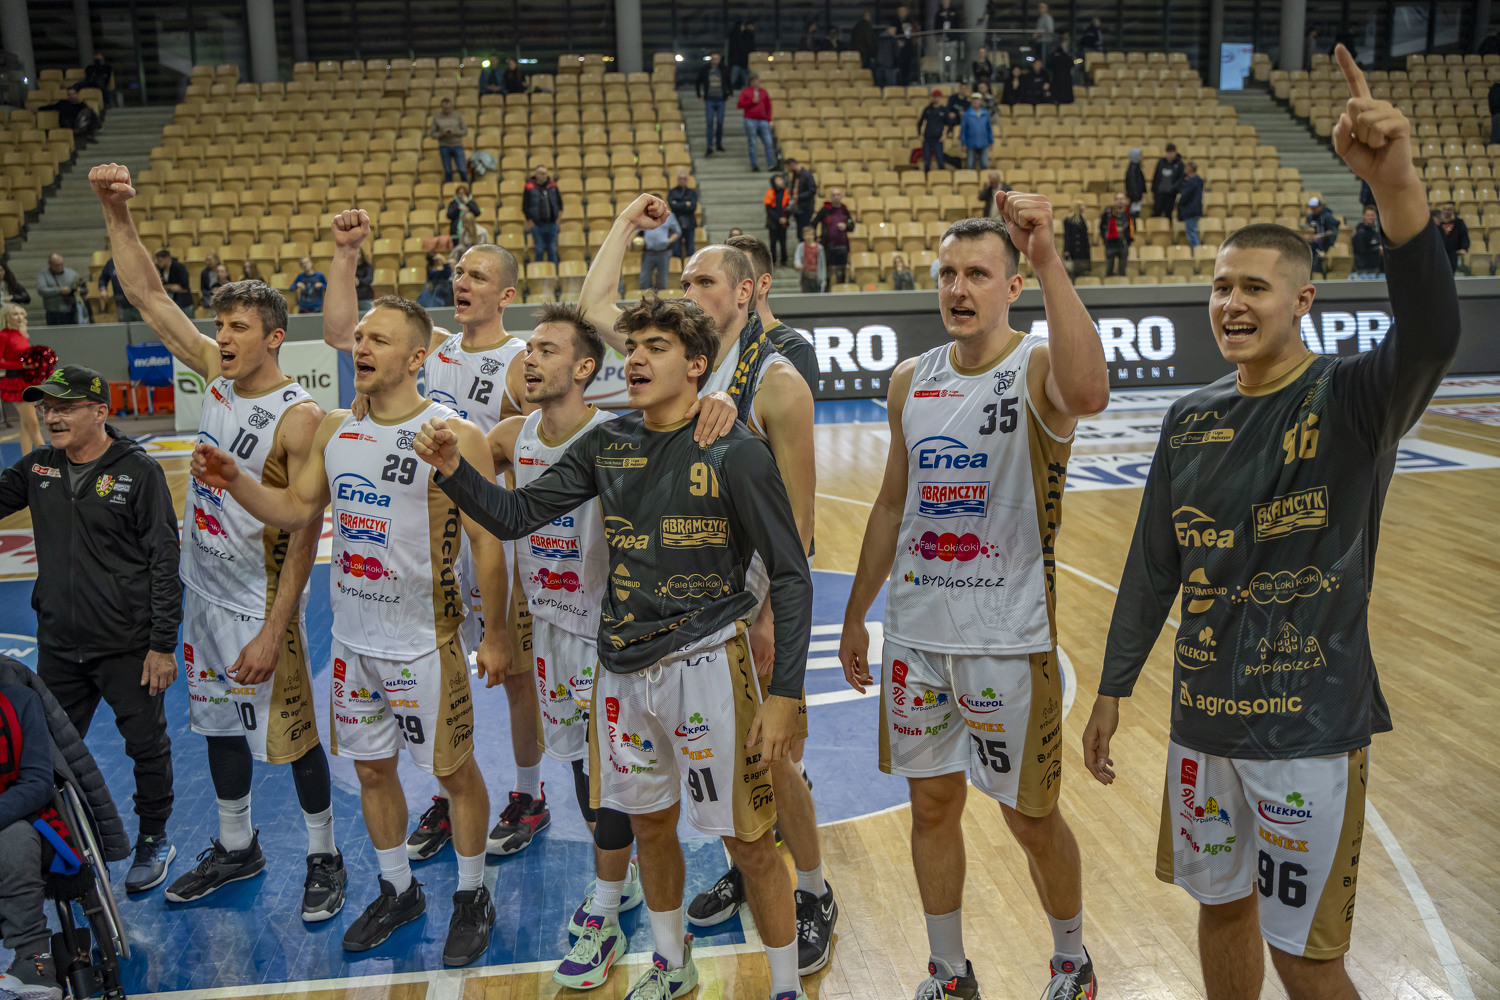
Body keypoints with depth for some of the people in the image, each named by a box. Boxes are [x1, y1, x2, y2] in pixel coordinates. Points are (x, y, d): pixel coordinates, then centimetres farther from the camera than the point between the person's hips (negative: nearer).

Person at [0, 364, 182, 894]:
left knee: (147, 746, 8)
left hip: (128, 647, -5)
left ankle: (153, 840, 28)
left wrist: (162, 644, -13)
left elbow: (164, 562, -11)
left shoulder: (139, 472, -11)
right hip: (59, 647, 5)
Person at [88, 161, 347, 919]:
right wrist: (116, 216, -8)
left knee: (292, 731, 4)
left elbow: (305, 534, -21)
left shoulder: (299, 417, -21)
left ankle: (324, 858, 23)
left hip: (262, 599, -8)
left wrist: (275, 631, -22)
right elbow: (149, 295, 5)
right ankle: (235, 847, 38)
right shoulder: (217, 375, -1)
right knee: (218, 721, 19)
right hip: (204, 589, 8)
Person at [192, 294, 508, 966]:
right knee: (371, 767, 17)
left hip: (425, 643, -6)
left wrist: (495, 634, -11)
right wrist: (235, 481, -7)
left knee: (453, 771, 7)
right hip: (353, 639, 6)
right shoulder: (334, 430, 5)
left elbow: (485, 539, -12)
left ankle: (472, 898, 26)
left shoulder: (454, 436, -13)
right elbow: (296, 511, 12)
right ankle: (397, 891, 37)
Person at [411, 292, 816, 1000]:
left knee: (747, 841, 1)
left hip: (706, 662, -5)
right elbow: (515, 516, 6)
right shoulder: (608, 443, 4)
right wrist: (453, 469, -12)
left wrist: (784, 695, -17)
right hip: (623, 667, 6)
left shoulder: (736, 452, -12)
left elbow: (791, 578, -11)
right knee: (649, 824, 20)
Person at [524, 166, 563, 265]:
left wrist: (560, 212, 7)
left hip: (552, 224, 3)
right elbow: (525, 206, 1)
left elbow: (559, 201, 20)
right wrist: (530, 220, -4)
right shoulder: (530, 187, -2)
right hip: (537, 225, -3)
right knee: (539, 251, 2)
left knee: (552, 250, 7)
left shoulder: (553, 186, 6)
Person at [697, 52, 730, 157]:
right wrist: (700, 95, 6)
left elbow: (729, 82, 16)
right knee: (710, 123, -7)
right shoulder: (704, 70, -2)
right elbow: (698, 83, 10)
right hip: (709, 100, -2)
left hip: (721, 100, 2)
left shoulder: (724, 70, 2)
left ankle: (719, 144, 20)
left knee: (720, 123, 7)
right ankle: (709, 147, -8)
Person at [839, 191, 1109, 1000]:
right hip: (915, 632, 5)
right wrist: (855, 614, 15)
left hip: (1009, 639, -5)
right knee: (932, 804, 15)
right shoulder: (911, 380, 6)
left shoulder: (1038, 368, -11)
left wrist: (1048, 258, -41)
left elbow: (1088, 394, -38)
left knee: (1030, 817, 9)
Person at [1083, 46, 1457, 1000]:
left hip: (1311, 726, -5)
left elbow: (1433, 334, -34)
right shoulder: (1191, 419, 4)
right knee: (1223, 908, 20)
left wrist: (1397, 184, -47)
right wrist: (1114, 688, 9)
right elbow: (1154, 562, 8)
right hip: (1204, 716, 5)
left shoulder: (1352, 399, -11)